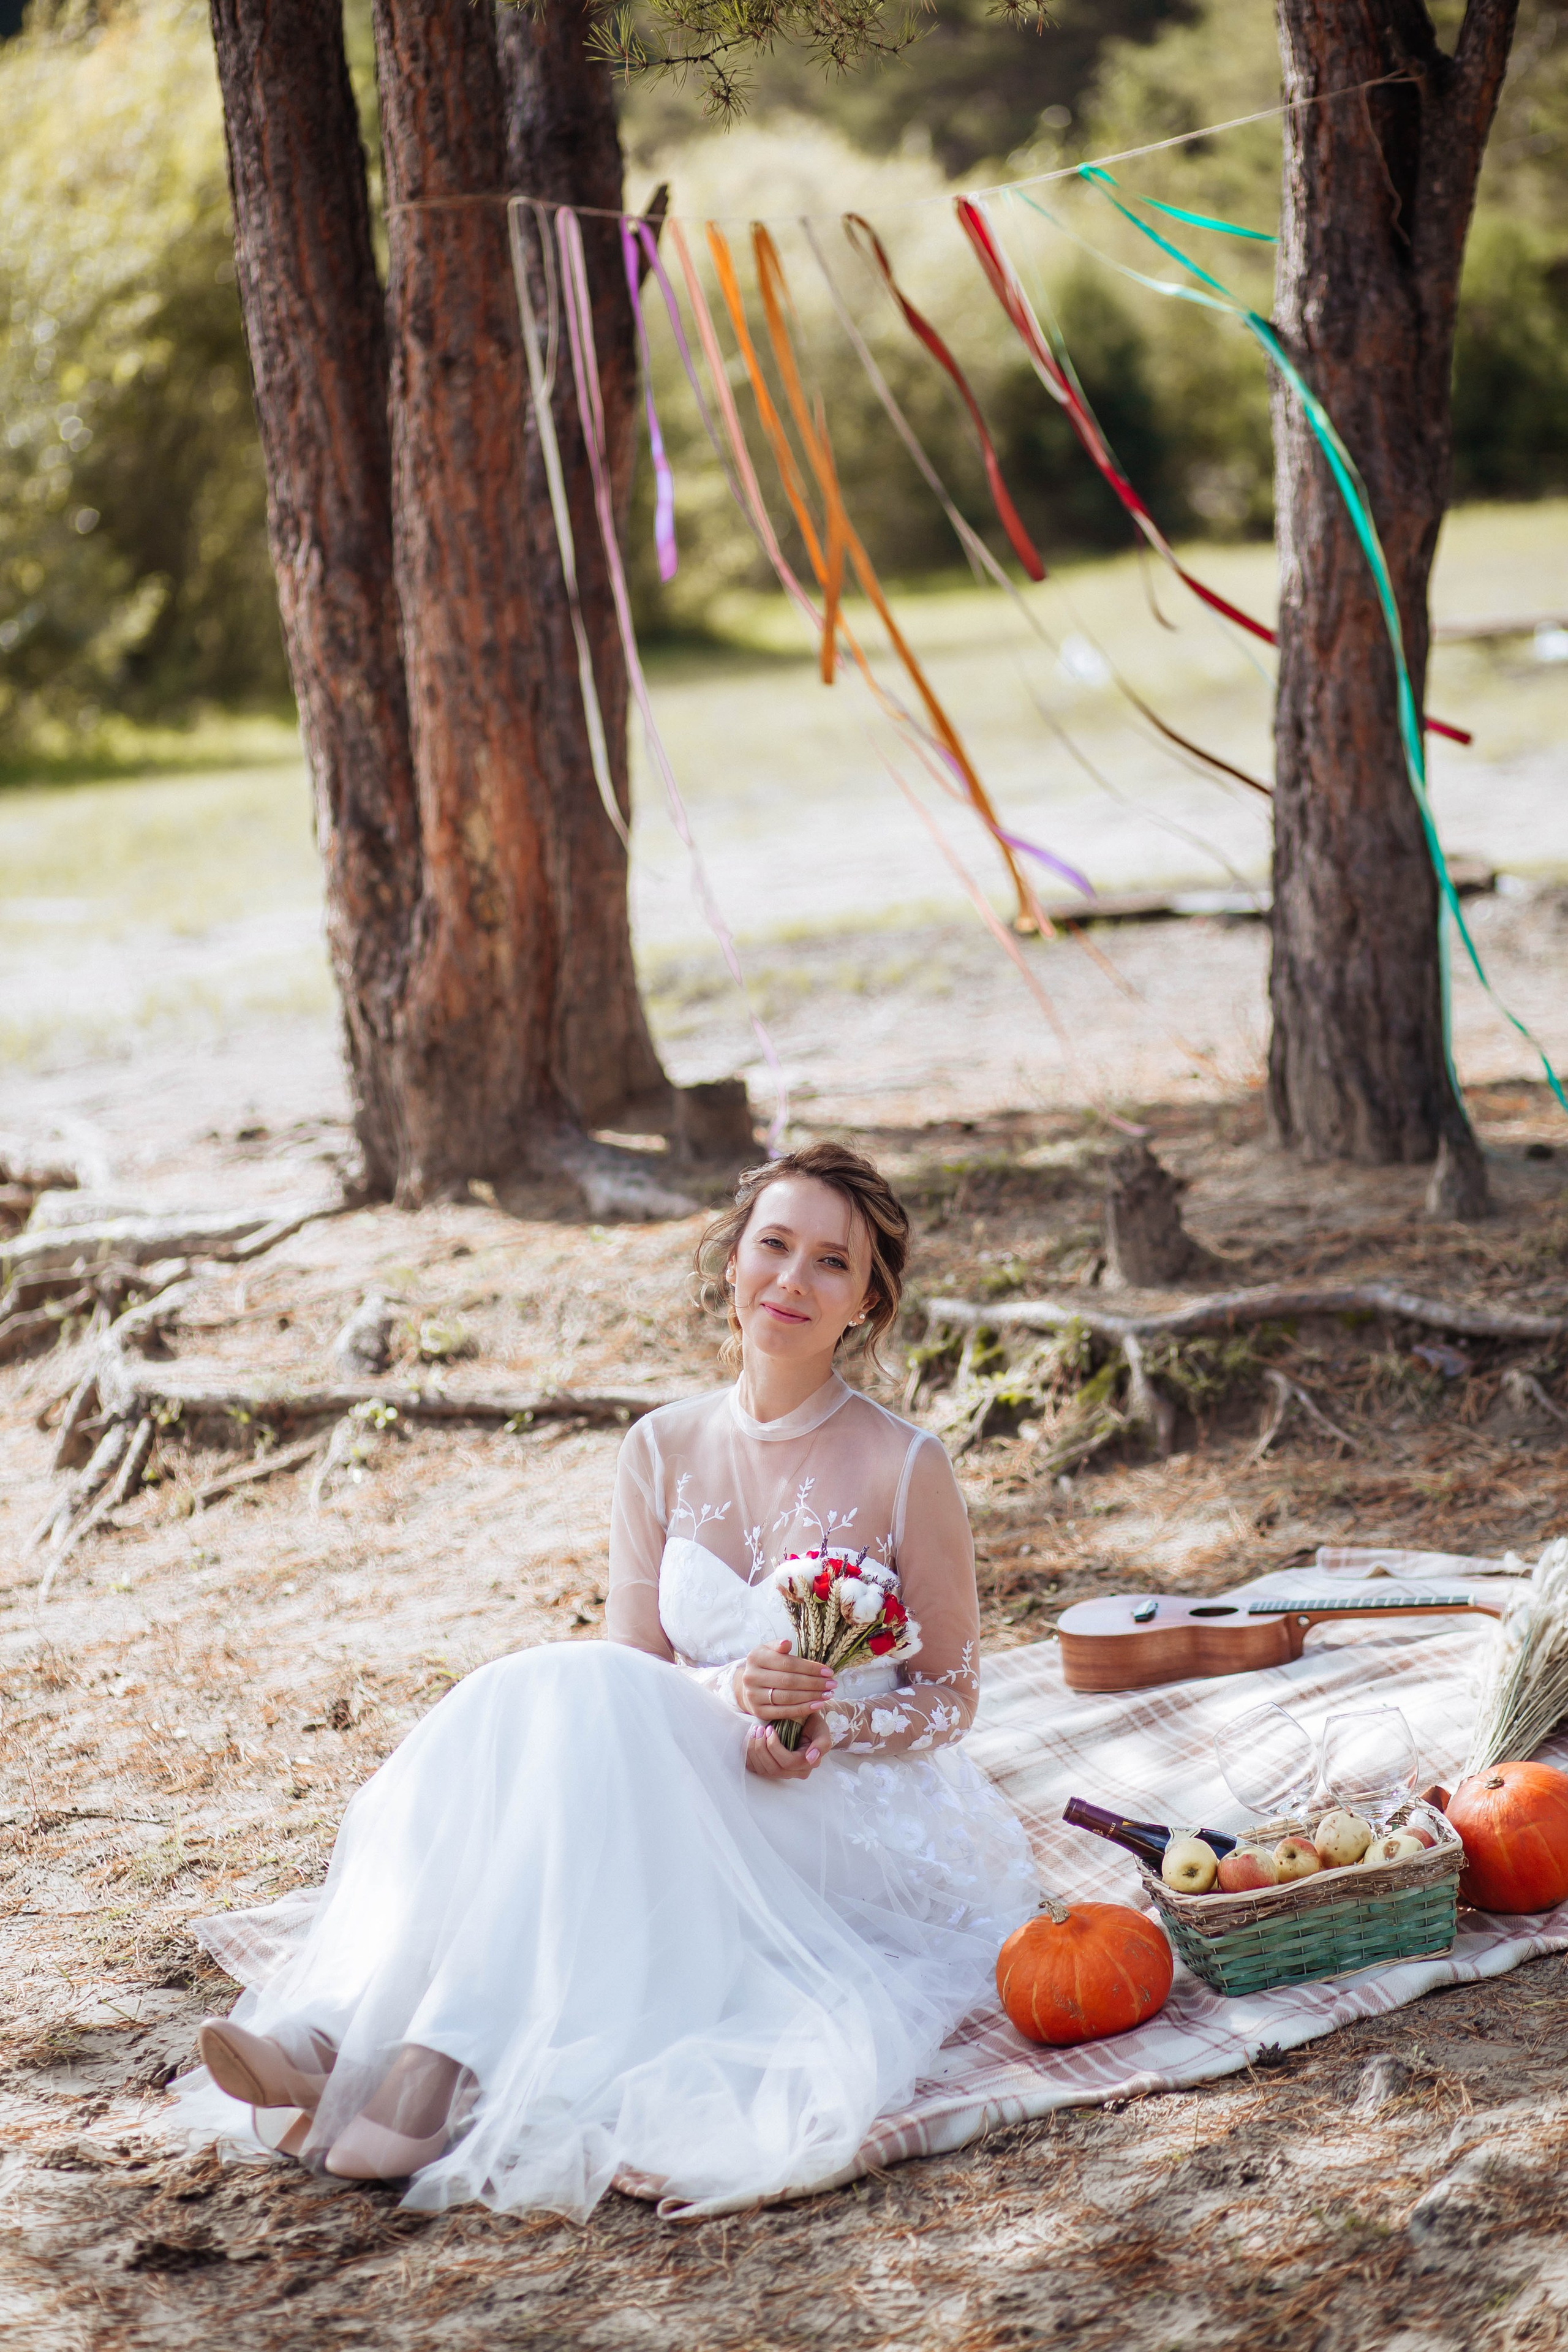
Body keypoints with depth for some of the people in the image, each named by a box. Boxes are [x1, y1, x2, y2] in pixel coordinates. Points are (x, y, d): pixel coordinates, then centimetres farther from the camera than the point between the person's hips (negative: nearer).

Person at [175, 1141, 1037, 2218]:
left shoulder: (906, 1469, -3)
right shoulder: (663, 1453, 8)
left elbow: (950, 1697, 2)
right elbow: (636, 1661, 4)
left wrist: (830, 1730, -17)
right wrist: (730, 1694, -17)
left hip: (855, 1822, -4)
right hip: (697, 1793, 4)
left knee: (586, 1698, -31)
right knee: (524, 1697, -27)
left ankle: (442, 2064, -43)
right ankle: (340, 2029, -40)